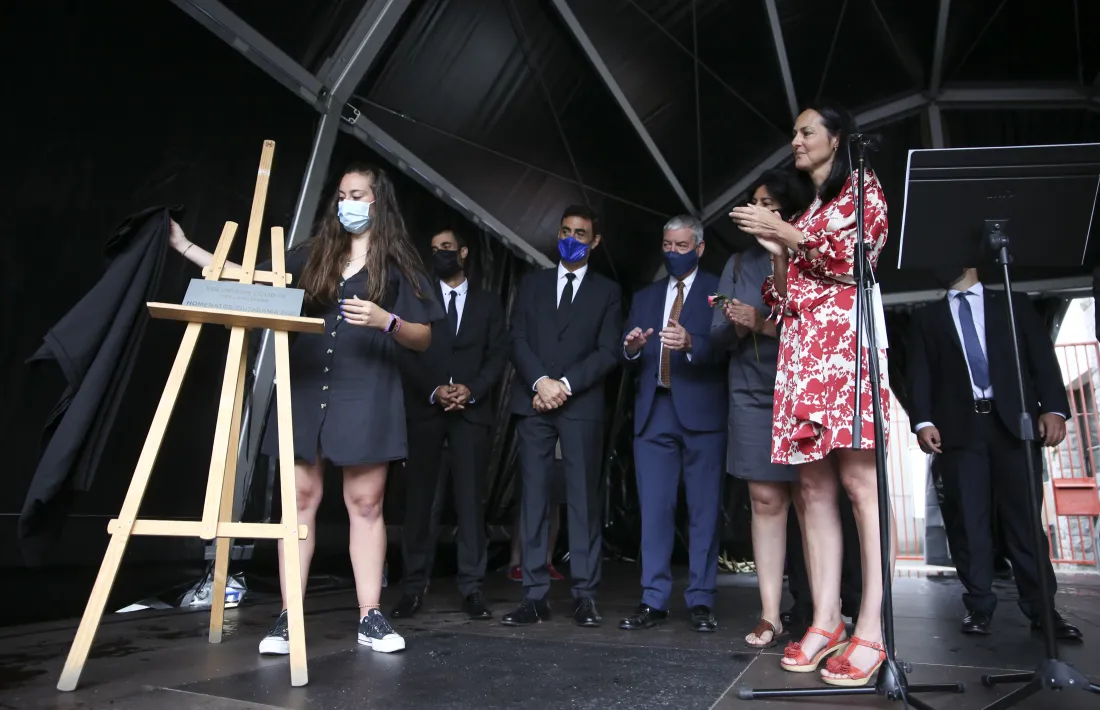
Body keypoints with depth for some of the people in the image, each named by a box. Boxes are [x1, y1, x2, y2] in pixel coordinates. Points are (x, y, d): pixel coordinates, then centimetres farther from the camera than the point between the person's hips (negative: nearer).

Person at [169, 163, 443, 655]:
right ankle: (288, 617, 9)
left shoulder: (397, 263, 6)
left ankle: (370, 617, 7)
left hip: (366, 395, -2)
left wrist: (386, 320, -16)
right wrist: (185, 247, 18)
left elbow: (423, 339, 3)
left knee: (365, 504, -1)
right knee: (300, 499, 2)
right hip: (305, 391, 3)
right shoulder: (312, 255, 15)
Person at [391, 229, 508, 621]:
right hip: (424, 409, 0)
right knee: (418, 497, 0)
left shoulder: (488, 302, 15)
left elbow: (498, 354, 6)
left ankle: (471, 587, 2)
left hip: (472, 410, 0)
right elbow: (406, 353, 4)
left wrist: (472, 390, -10)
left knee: (471, 498, -3)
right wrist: (433, 391, -11)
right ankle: (414, 586, 7)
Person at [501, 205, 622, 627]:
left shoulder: (607, 292, 12)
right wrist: (541, 382, -9)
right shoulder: (532, 284, 17)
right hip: (533, 403, 2)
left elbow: (608, 353, 2)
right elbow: (518, 341, 7)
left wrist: (565, 385, -10)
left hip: (581, 406, -1)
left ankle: (585, 596, 5)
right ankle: (535, 596, 4)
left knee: (584, 498, -2)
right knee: (533, 498, 0)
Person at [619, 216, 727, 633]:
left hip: (701, 411, -3)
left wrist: (690, 343, -26)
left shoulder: (718, 291, 5)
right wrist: (632, 349, -8)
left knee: (704, 511, 2)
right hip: (654, 411, 4)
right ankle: (654, 602, 10)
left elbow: (725, 349, -9)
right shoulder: (644, 297, 19)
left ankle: (701, 602, 11)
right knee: (654, 509, 3)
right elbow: (632, 361, 13)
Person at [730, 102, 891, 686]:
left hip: (846, 342, -6)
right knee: (813, 487, -1)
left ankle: (870, 631, -11)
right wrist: (775, 250, 8)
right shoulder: (800, 212, 28)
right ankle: (826, 622, 2)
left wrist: (792, 235, 0)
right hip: (800, 349, 6)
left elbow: (862, 256, -4)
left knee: (859, 480, -13)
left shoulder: (862, 188, 13)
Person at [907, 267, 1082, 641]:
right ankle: (979, 606, 5)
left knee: (1025, 515, 0)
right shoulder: (927, 317, 18)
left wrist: (1053, 407, -6)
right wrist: (923, 420, -6)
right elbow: (920, 371, 7)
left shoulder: (1013, 304, 17)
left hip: (1014, 421, 0)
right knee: (968, 518, -1)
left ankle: (1041, 608, 8)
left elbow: (1042, 355, 8)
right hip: (958, 426, 0)